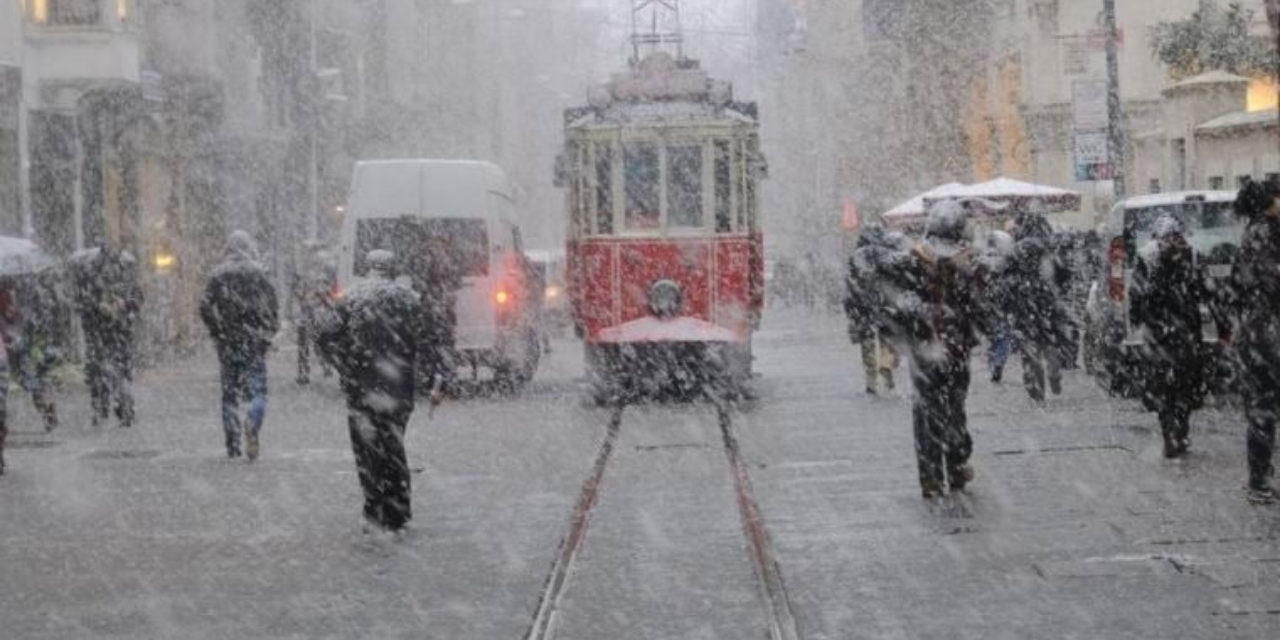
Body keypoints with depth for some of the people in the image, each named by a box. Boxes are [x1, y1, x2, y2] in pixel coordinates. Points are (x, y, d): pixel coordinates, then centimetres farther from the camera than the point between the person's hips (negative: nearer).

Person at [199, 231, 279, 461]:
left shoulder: (219, 275, 2)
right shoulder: (258, 273, -4)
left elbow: (206, 307, -1)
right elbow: (272, 306, -6)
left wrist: (217, 333, 10)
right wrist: (269, 333, 5)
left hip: (227, 341, 2)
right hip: (254, 340, -2)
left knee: (229, 392, 9)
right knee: (257, 390, 0)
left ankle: (232, 445, 8)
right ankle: (252, 421, -30)